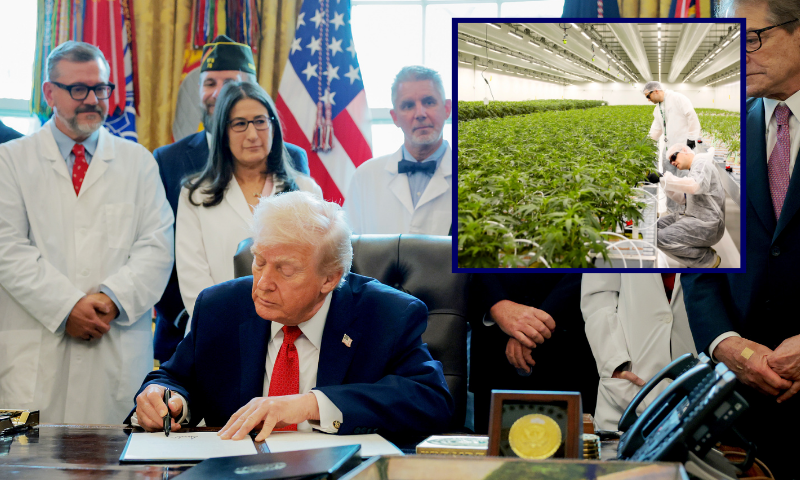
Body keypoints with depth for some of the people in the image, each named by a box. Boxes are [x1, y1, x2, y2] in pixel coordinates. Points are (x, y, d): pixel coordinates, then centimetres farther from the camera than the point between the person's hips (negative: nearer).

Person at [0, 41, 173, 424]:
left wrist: (113, 298, -11)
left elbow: (157, 246, 5)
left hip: (118, 347, 1)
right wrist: (65, 307, -11)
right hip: (35, 346, -1)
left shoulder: (138, 162, 14)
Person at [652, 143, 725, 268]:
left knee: (662, 239, -22)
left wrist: (664, 178, -28)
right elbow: (682, 199, 23)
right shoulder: (694, 169, 24)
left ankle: (709, 259, -9)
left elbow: (695, 186, -29)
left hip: (707, 225, -11)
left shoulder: (702, 164, -8)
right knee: (658, 224, 12)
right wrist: (663, 182, 11)